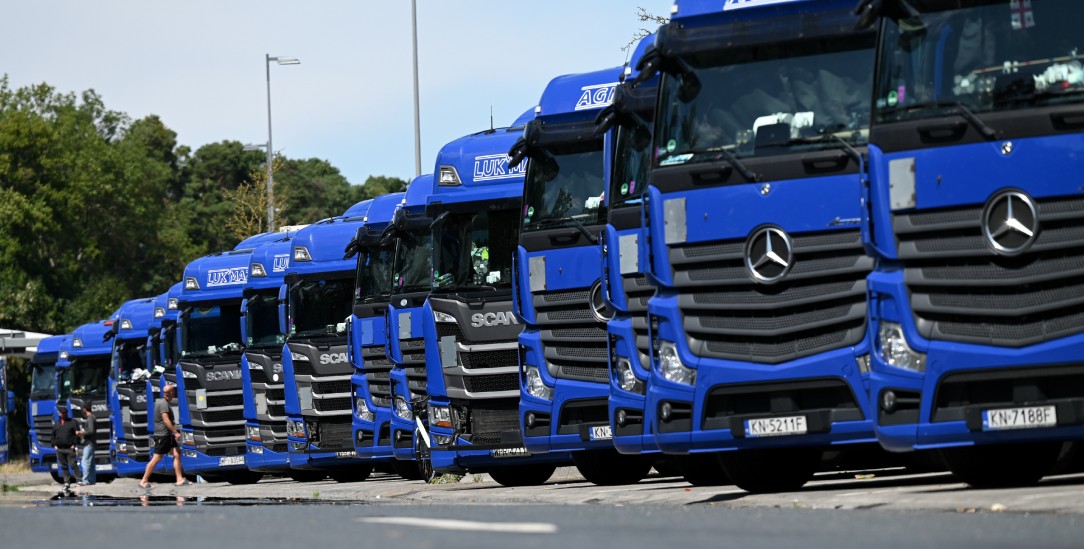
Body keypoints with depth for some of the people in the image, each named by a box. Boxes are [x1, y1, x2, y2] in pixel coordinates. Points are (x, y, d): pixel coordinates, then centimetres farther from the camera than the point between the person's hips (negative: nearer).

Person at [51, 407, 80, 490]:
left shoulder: (72, 423, 4)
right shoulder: (56, 424, 17)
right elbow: (53, 436, 20)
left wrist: (74, 444, -9)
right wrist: (54, 445, 7)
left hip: (70, 448, -4)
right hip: (59, 449, 4)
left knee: (73, 464, -10)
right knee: (63, 466, 4)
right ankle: (67, 482, 6)